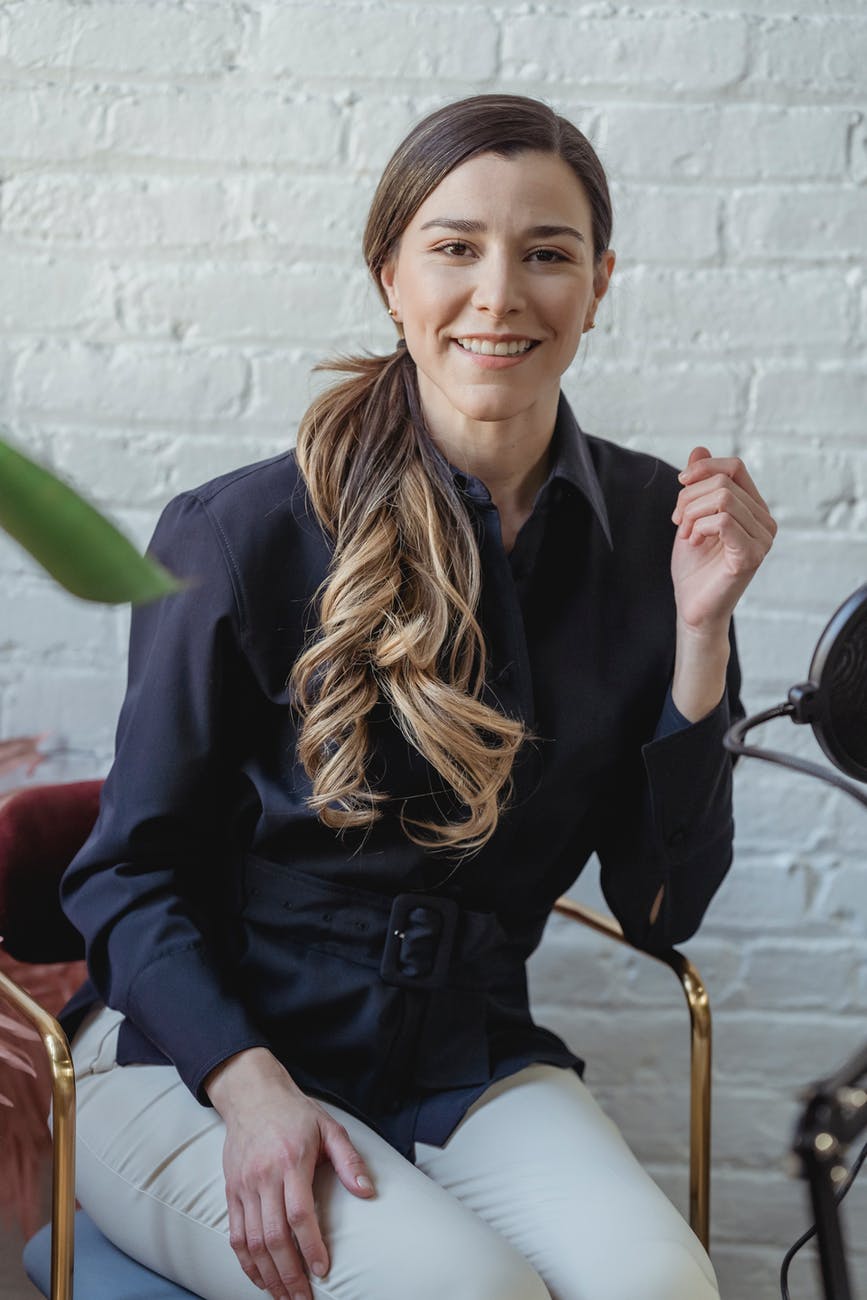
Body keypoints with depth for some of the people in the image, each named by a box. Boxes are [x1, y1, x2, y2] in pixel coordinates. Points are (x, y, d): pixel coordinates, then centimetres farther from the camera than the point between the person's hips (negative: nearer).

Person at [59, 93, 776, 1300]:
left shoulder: (647, 529, 0)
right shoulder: (252, 534, -11)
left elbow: (661, 908, 1)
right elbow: (134, 868, -3)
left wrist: (700, 632, -10)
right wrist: (254, 1092, -18)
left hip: (466, 1060, 3)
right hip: (191, 1056, -2)